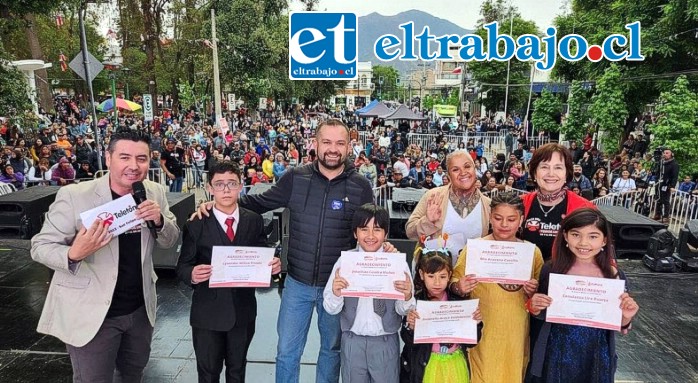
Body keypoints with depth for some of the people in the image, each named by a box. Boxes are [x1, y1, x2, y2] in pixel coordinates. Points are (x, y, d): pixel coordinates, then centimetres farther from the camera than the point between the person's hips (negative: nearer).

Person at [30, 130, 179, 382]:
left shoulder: (155, 193, -5)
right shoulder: (74, 195, -19)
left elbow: (169, 242, 2)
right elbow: (40, 246, -12)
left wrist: (159, 220, -21)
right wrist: (73, 255, -34)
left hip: (140, 309, 4)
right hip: (90, 314, -4)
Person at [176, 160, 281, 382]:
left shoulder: (254, 221, -2)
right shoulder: (196, 224, -8)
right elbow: (183, 267, -8)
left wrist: (273, 265, -21)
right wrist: (192, 274, -30)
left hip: (244, 310, 2)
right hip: (208, 312, -2)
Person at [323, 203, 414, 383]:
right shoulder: (344, 261, -6)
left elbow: (403, 311, -4)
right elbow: (331, 309, -4)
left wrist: (407, 297, -25)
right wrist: (335, 293, -24)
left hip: (386, 342, -1)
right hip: (352, 341, 1)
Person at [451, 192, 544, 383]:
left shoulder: (532, 251, 2)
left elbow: (539, 294, 12)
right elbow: (454, 284, -3)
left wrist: (534, 292, -8)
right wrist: (459, 288, -23)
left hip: (517, 332, 3)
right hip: (483, 332, -2)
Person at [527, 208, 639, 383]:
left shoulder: (614, 275, -11)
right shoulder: (551, 270, -11)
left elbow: (617, 325, 0)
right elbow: (544, 315, 2)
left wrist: (625, 318, -19)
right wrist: (535, 308, -18)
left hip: (596, 358, 1)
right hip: (557, 356, 0)